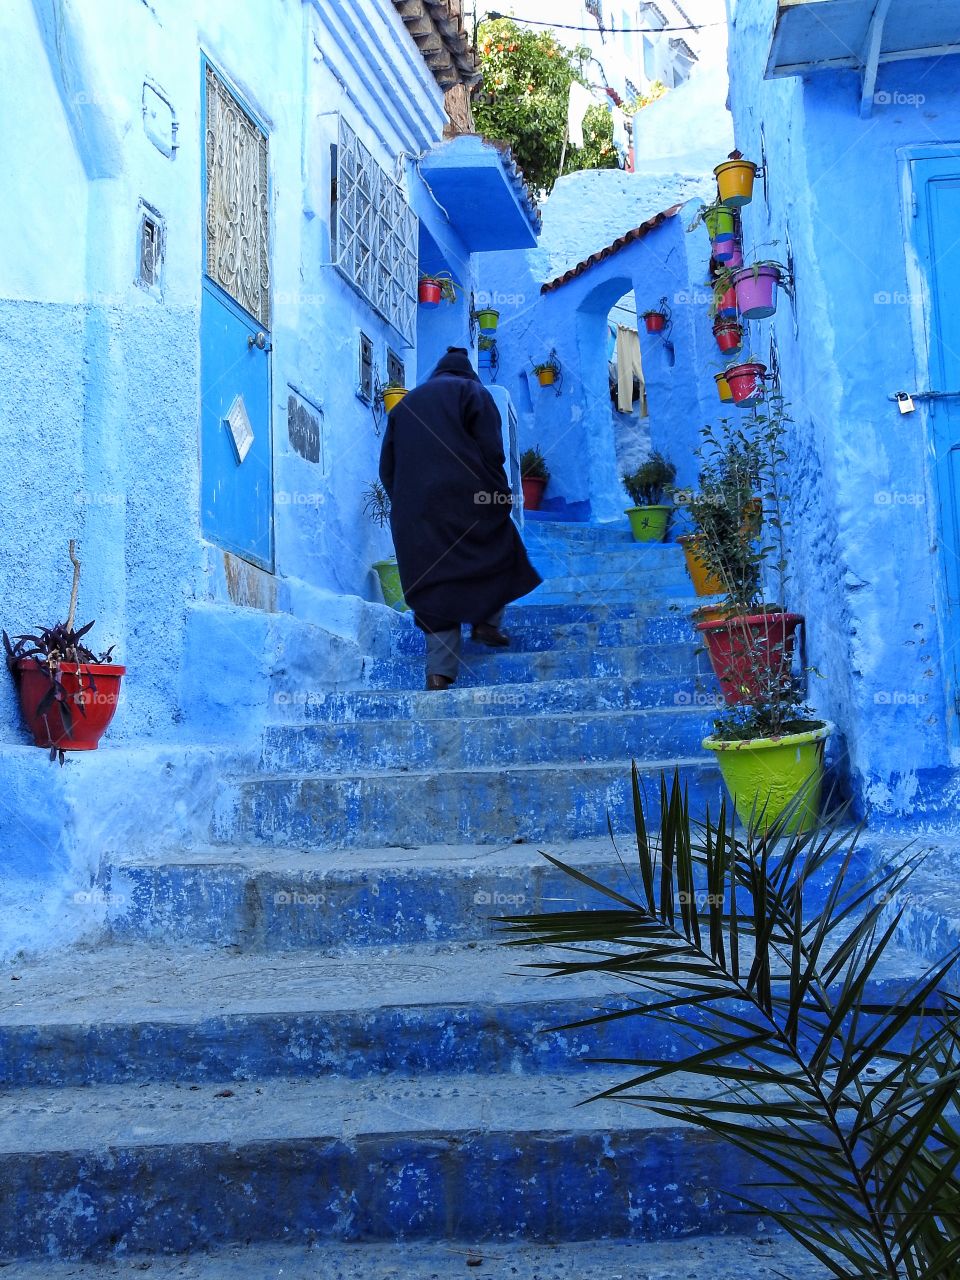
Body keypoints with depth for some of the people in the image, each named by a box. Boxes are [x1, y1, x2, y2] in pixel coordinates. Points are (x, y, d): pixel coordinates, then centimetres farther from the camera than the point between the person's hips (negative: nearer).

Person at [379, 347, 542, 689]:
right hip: (466, 500, -4)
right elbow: (491, 451, -5)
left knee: (434, 578, 4)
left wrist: (403, 504, 20)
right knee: (499, 547, 20)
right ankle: (486, 620, 6)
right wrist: (500, 495, -1)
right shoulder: (472, 391, 9)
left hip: (415, 513, 4)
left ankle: (440, 671, -3)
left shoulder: (405, 404, 23)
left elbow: (387, 466, 18)